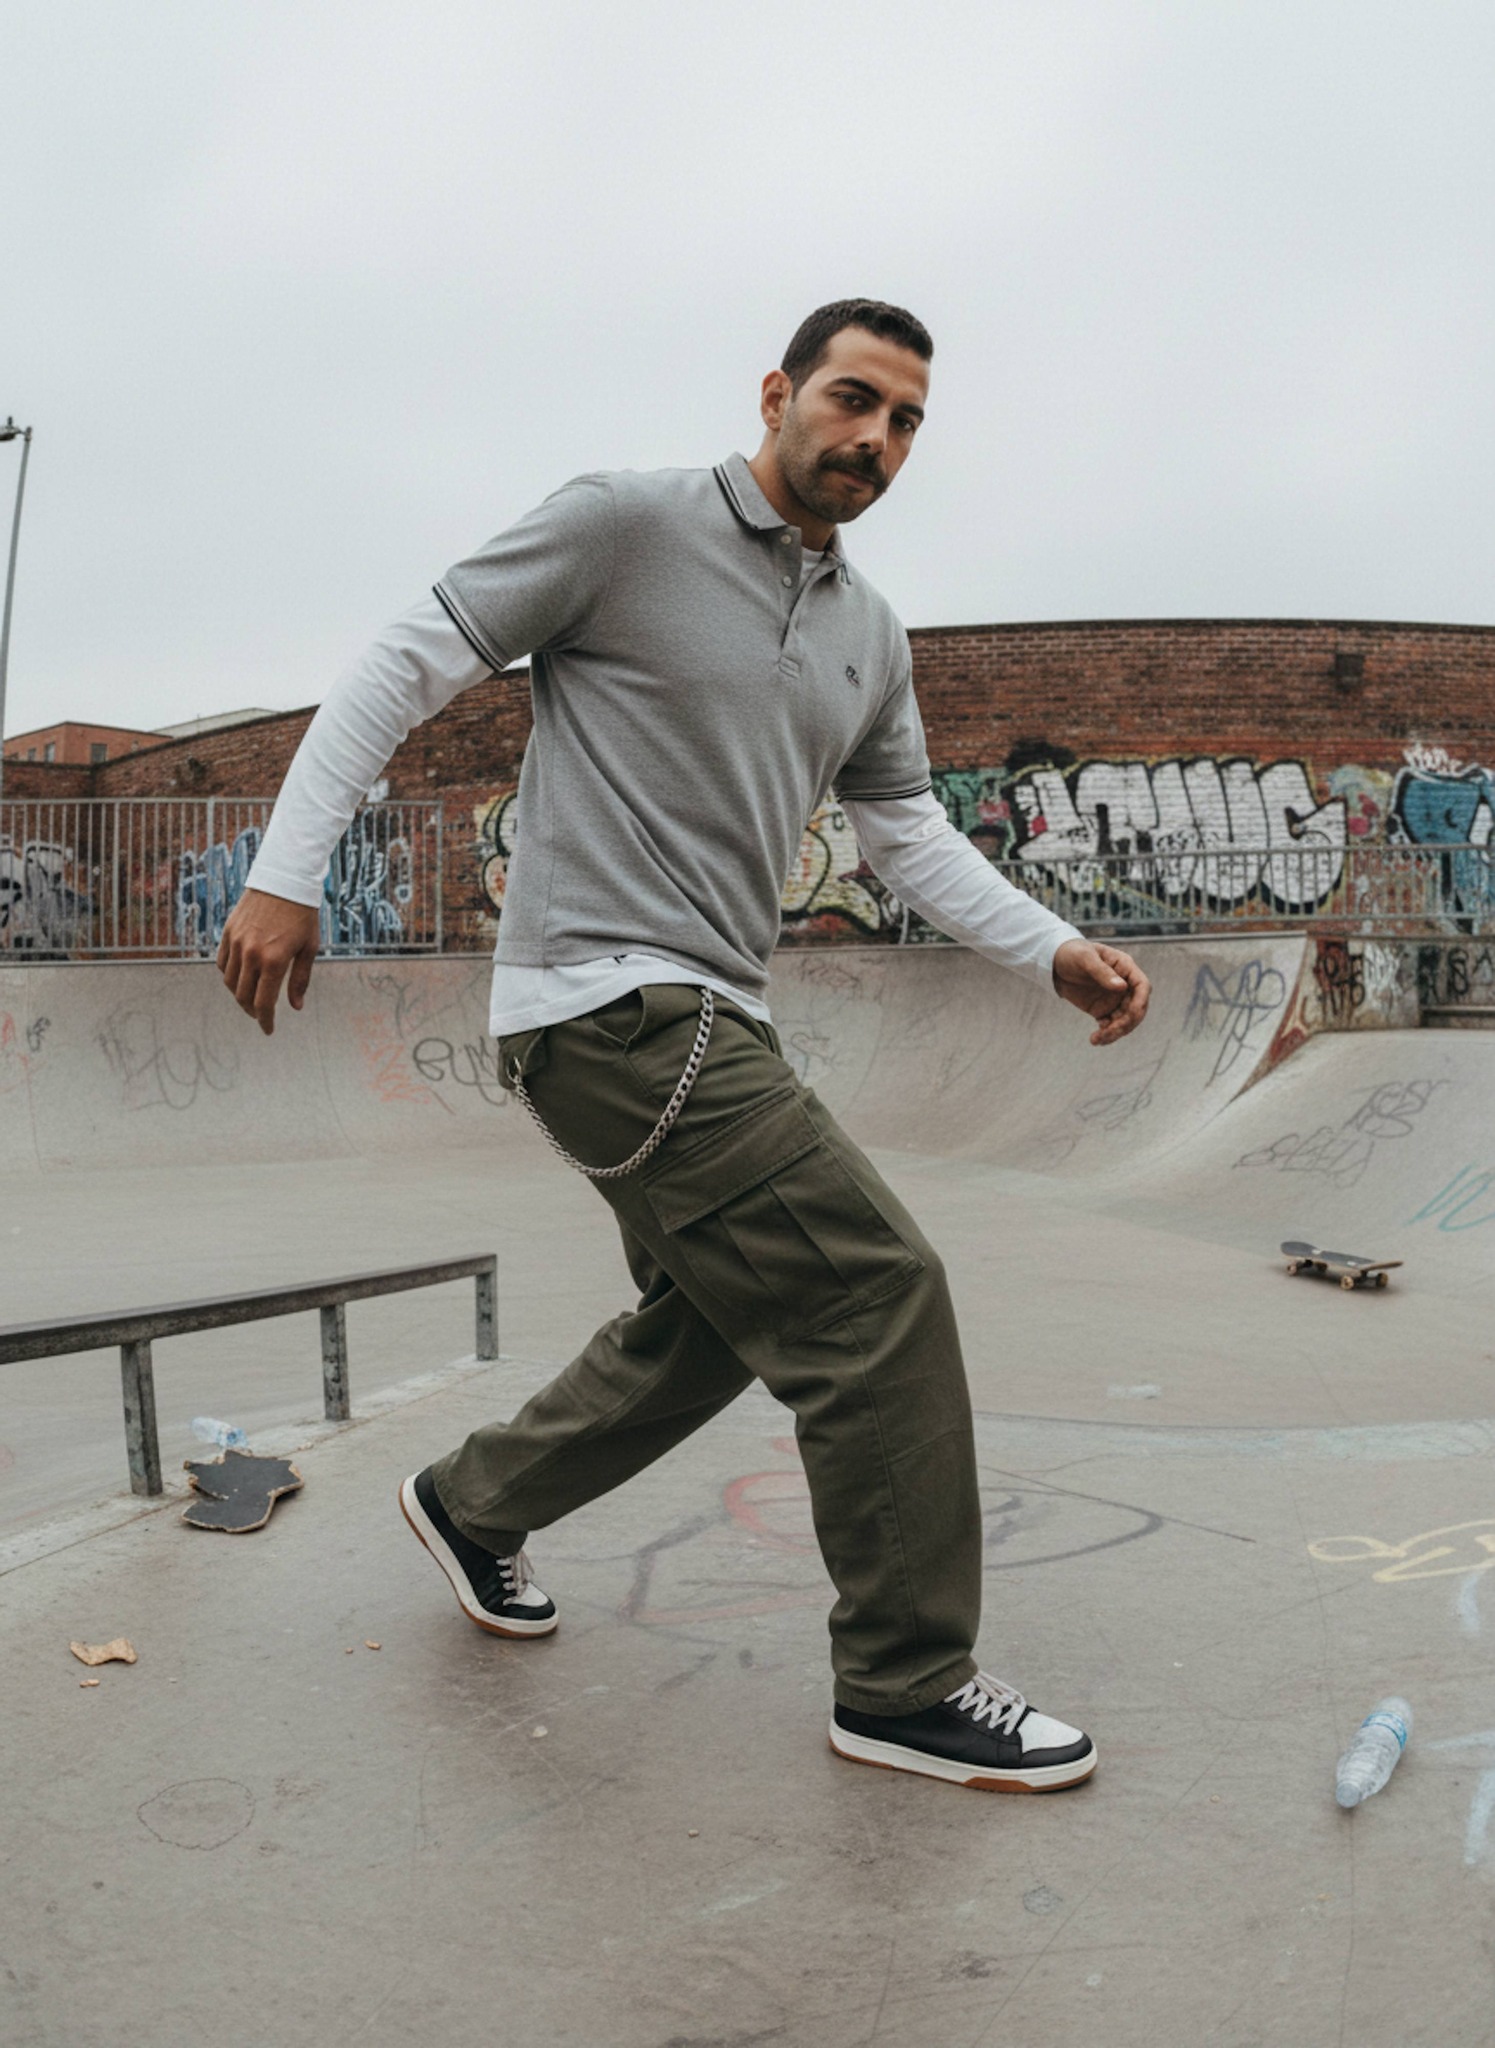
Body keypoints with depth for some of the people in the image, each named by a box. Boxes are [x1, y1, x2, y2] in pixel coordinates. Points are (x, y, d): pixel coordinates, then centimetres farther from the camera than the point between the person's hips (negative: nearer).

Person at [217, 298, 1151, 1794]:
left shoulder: (870, 637, 16)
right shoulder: (626, 522, -6)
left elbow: (909, 835, 18)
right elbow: (405, 668, -5)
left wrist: (1054, 952, 4)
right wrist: (286, 871, -11)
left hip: (707, 1023, 9)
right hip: (607, 1001, -9)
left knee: (708, 1328, 19)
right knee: (874, 1289, -13)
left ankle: (474, 1503, 41)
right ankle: (906, 1683, 1)